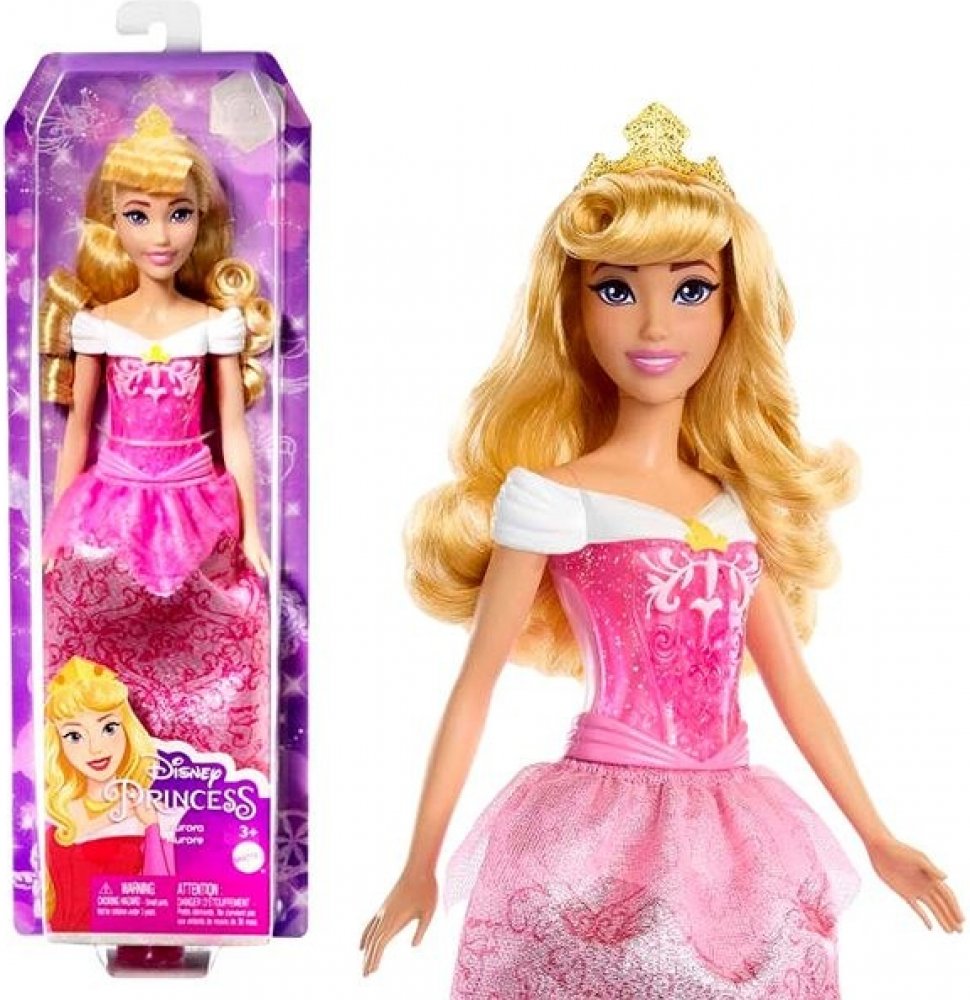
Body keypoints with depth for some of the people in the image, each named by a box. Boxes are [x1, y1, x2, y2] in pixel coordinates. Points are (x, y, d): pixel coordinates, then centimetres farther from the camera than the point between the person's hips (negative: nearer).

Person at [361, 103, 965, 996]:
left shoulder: (739, 505, 7)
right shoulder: (550, 496, -9)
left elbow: (792, 684, 14)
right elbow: (475, 685, -6)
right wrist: (419, 866, -4)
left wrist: (876, 837, 17)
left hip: (733, 843, 5)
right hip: (602, 835, -5)